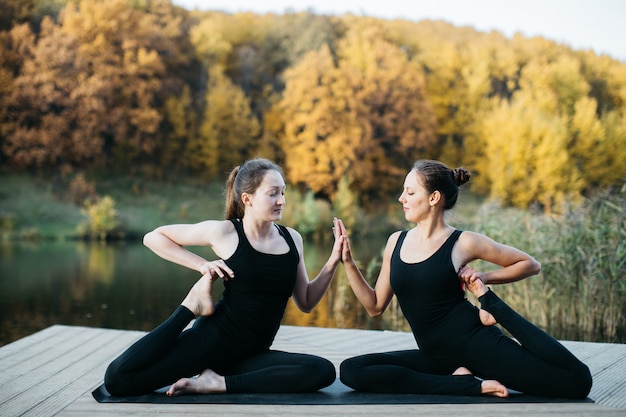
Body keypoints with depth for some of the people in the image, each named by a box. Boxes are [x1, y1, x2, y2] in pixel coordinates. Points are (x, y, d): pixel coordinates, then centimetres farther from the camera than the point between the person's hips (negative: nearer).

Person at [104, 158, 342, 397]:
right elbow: (153, 237, 4)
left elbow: (306, 302, 13)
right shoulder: (224, 232, -5)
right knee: (118, 378, -20)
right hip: (212, 336, -4)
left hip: (250, 354, 4)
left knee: (323, 371, -25)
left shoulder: (292, 239, 7)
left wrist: (333, 263, 0)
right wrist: (202, 265, -7)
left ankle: (219, 383, -18)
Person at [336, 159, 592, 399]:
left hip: (477, 344, -5)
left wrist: (484, 280, -7)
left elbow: (530, 265, 7)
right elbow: (375, 306, 12)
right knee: (350, 370, -19)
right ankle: (468, 385, -16)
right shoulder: (396, 242, 8)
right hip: (436, 356, 5)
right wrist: (347, 261, 3)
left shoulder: (463, 243, -4)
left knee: (577, 381, -18)